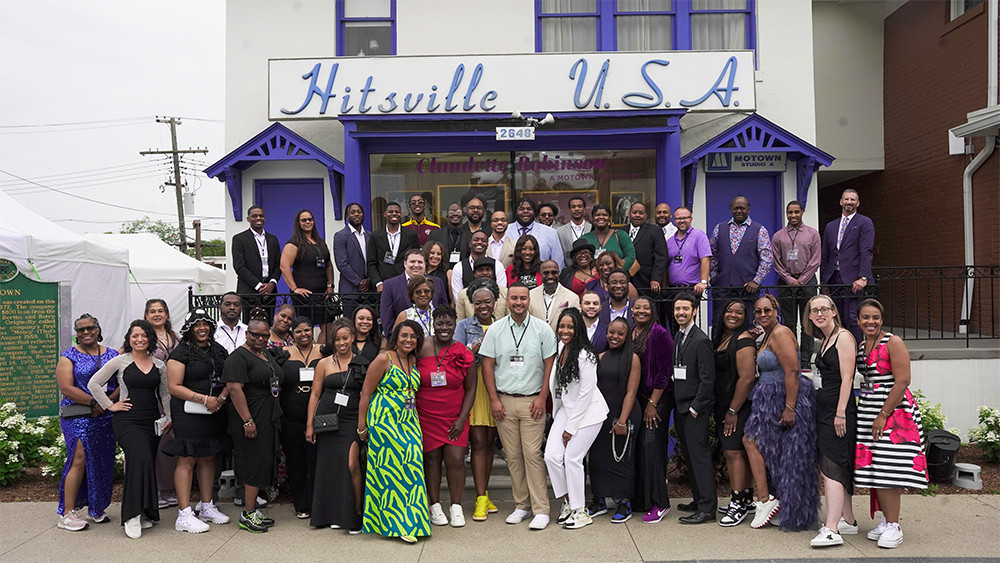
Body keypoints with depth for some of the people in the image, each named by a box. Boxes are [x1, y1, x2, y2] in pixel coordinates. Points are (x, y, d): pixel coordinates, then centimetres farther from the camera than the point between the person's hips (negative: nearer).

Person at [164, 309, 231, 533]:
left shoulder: (218, 350, 13)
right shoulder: (181, 353, -7)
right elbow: (174, 387, -13)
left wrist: (221, 398, -2)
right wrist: (204, 399, -18)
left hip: (214, 413, 7)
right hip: (188, 413, -6)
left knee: (208, 459, 13)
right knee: (187, 461, -5)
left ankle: (206, 507, 25)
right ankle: (184, 515, -1)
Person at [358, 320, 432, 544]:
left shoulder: (414, 362, 12)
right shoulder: (384, 360, -7)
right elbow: (365, 394, -6)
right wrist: (362, 427, -6)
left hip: (409, 423, 6)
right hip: (385, 420, -6)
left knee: (410, 466, 1)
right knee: (392, 469, -6)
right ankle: (399, 524, 0)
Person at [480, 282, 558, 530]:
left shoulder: (542, 329, 2)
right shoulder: (495, 329, 5)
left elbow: (550, 365, 2)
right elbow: (487, 365, 6)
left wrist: (542, 397, -5)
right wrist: (494, 399, 0)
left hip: (532, 401, -2)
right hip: (503, 401, 2)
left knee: (533, 454, -6)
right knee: (513, 456, 5)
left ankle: (541, 509, 1)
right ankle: (521, 505, 16)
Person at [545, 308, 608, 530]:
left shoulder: (584, 356, -20)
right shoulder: (560, 348, 3)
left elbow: (585, 393, -18)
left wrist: (571, 427, -14)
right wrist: (556, 415, 14)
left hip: (587, 412, -7)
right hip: (565, 409, 7)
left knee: (572, 458, -5)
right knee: (552, 455, -2)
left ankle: (580, 511, 11)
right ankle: (568, 503, 16)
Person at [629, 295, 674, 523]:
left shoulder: (659, 334, -9)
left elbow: (664, 371, -12)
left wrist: (652, 403, -13)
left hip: (657, 399, -6)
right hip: (634, 399, 6)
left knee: (651, 445, -11)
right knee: (637, 447, 7)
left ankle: (658, 503, -4)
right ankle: (639, 498, 18)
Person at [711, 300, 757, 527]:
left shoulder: (743, 340, -12)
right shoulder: (720, 338, 15)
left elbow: (747, 378, -18)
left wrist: (733, 410, -16)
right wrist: (722, 410, 16)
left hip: (739, 406, -9)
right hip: (723, 406, 9)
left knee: (733, 451, -9)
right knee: (729, 452, 11)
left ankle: (738, 504, -4)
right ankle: (746, 499, 21)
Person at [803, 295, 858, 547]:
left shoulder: (844, 337, -9)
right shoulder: (825, 341, 17)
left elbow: (847, 378, -15)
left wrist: (840, 413, -20)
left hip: (839, 409, -9)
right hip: (824, 409, 9)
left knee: (831, 468, -13)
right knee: (839, 467, 13)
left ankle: (832, 529, -15)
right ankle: (848, 520, 23)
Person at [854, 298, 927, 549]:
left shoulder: (893, 342, -8)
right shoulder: (860, 346, 13)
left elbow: (903, 380, -15)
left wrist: (883, 414, -18)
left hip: (893, 411, -7)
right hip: (867, 411, 7)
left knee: (887, 469, -9)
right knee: (873, 468, 6)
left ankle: (894, 527, -1)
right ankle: (885, 521, 17)